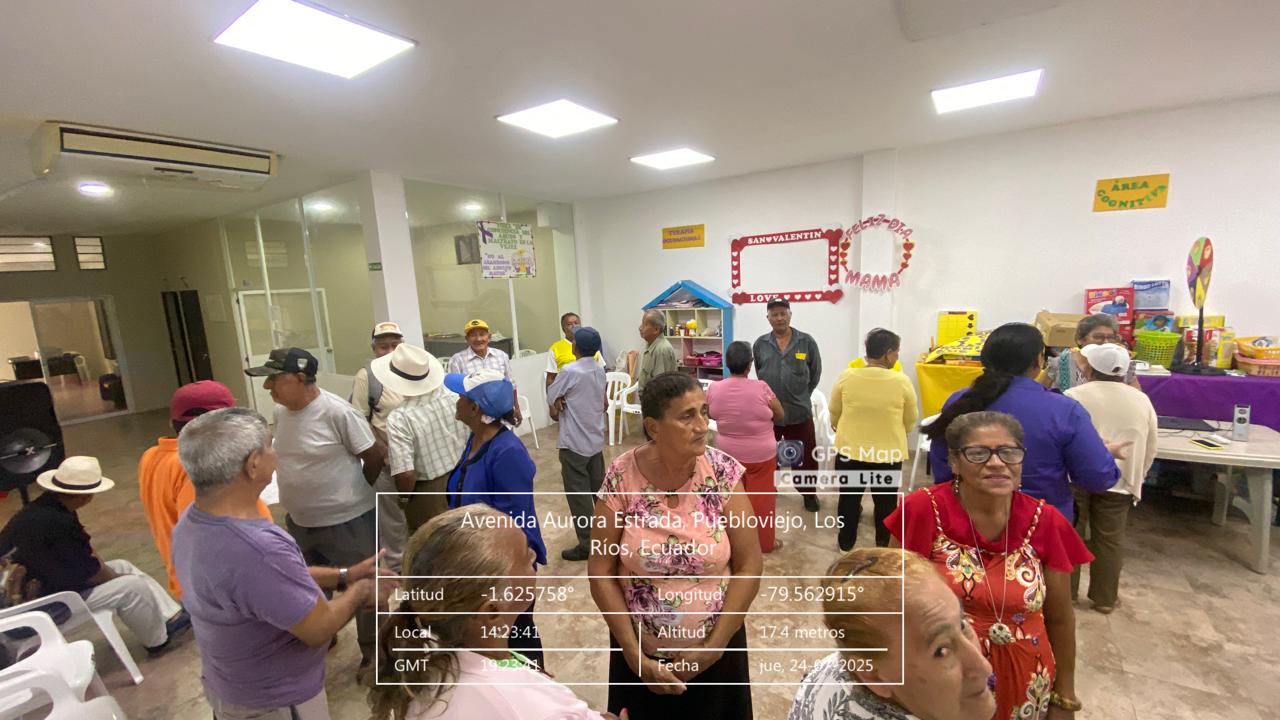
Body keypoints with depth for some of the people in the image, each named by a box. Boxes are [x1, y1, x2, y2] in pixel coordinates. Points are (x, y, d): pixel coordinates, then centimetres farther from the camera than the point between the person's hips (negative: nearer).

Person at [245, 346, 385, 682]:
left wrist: (354, 494, -2)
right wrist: (304, 495, 10)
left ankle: (372, 652, 34)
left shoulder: (337, 412, -25)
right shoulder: (281, 412, -2)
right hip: (298, 522, 8)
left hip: (346, 523, -7)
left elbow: (374, 456, -17)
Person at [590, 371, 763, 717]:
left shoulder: (724, 473, -17)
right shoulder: (621, 478, -18)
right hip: (641, 651, 0)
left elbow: (749, 566, -11)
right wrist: (634, 655, -11)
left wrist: (714, 646, -10)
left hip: (714, 649, 1)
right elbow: (601, 571, -11)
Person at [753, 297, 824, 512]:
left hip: (799, 411, -1)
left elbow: (815, 372, 6)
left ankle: (809, 493, 30)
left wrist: (802, 395, 8)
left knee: (805, 455, 10)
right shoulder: (760, 344, 0)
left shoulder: (807, 341, -4)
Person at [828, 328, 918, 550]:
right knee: (886, 502, 20)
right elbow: (910, 421, 0)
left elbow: (834, 413, 2)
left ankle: (846, 541, 33)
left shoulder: (846, 377, -12)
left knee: (849, 498, 19)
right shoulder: (902, 381, -14)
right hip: (888, 453, -1)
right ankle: (884, 545, 36)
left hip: (850, 450, 1)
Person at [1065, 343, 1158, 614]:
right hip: (1118, 481, 3)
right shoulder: (1142, 400, 4)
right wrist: (1135, 478, 20)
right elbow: (1151, 447, 10)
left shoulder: (1075, 396, -9)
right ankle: (1105, 598, 21)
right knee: (1110, 540, 12)